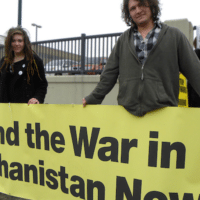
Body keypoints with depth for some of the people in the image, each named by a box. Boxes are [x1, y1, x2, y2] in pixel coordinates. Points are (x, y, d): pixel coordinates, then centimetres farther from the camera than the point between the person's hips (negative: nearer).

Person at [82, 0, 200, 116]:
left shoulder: (174, 36, 9)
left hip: (162, 110, -1)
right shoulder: (124, 40, 15)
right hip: (128, 111, 2)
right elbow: (110, 74, 16)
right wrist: (94, 98, 13)